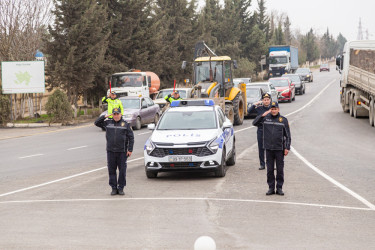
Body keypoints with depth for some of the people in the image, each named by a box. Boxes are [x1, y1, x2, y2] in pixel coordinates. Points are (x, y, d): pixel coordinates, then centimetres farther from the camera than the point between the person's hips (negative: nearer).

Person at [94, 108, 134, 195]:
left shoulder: (125, 124, 2)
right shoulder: (108, 123, 8)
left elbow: (131, 138, 2)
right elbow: (97, 123, 12)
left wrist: (130, 150, -4)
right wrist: (104, 116, 0)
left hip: (122, 152, -2)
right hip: (110, 151, 2)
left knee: (122, 171, 0)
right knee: (111, 171, 3)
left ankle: (121, 188, 10)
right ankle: (114, 188, 11)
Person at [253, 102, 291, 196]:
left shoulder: (283, 120, 2)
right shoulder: (266, 118, 5)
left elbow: (288, 135, 4)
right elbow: (255, 123, 1)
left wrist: (287, 148, -2)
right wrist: (262, 115, -10)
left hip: (279, 149, -1)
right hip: (269, 148, 1)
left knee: (280, 170, 3)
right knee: (269, 170, 5)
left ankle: (279, 188, 12)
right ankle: (271, 188, 13)